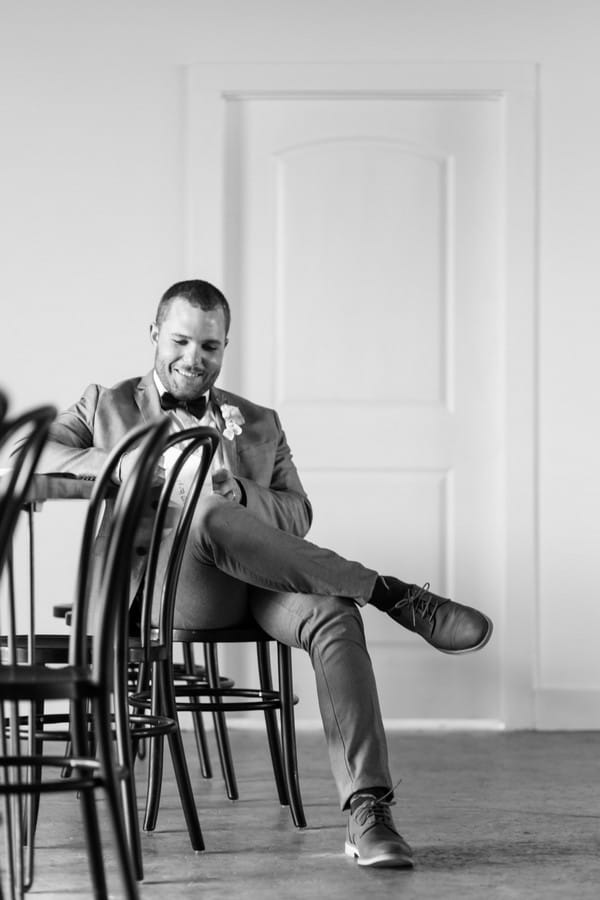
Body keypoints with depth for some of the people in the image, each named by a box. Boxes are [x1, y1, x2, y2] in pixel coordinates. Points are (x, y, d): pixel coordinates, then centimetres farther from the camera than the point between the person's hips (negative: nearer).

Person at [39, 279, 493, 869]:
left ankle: (367, 814, -43)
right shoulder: (106, 405, 24)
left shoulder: (259, 423, 29)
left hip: (260, 582, 3)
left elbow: (297, 517, 18)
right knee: (209, 515, -39)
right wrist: (116, 462, -9)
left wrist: (240, 493, -5)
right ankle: (392, 594, -32)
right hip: (164, 580, -2)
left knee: (334, 615, -33)